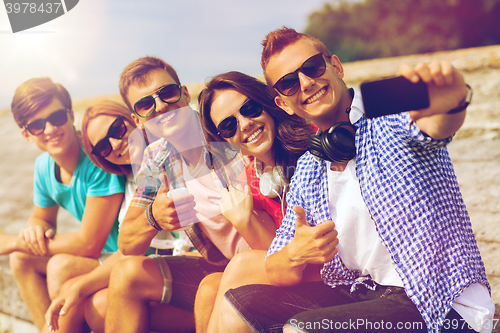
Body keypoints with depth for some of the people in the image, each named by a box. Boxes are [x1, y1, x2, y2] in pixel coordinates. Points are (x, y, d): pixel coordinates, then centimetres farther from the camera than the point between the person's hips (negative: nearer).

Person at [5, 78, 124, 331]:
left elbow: (89, 244, -25)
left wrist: (12, 242, -14)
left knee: (62, 266, -27)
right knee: (21, 258, 3)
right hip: (103, 256, 9)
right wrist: (35, 229, -9)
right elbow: (43, 217, 19)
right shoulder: (44, 165, 0)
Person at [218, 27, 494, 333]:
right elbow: (277, 274, 11)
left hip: (443, 308, -6)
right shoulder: (306, 171, 9)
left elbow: (435, 124, -34)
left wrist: (452, 101, -59)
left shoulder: (388, 116, -9)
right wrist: (295, 255, -14)